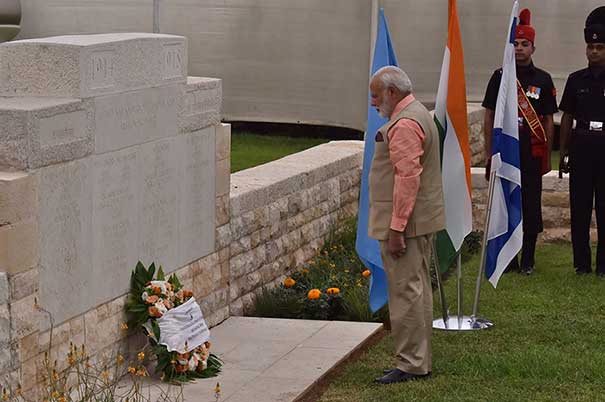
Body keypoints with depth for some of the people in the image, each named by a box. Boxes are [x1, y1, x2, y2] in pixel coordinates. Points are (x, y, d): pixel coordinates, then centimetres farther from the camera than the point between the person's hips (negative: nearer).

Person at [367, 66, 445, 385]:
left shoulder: (405, 124, -18)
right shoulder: (416, 114, 17)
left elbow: (407, 178, -25)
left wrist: (396, 228, -25)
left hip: (406, 223, -11)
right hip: (420, 221, 11)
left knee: (406, 291, -7)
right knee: (417, 289, 15)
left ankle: (411, 364, -4)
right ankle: (419, 361, 22)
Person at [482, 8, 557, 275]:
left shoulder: (543, 80, 4)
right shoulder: (499, 77, 5)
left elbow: (549, 121, 7)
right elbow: (489, 118, 6)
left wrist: (547, 156, 3)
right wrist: (489, 154, 1)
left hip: (532, 155, 0)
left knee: (531, 207, 3)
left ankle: (528, 260, 12)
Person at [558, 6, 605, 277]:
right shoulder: (576, 80, 7)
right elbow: (567, 118, 11)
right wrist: (563, 152, 7)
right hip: (582, 151, 2)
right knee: (580, 207, 5)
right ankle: (581, 262, 13)